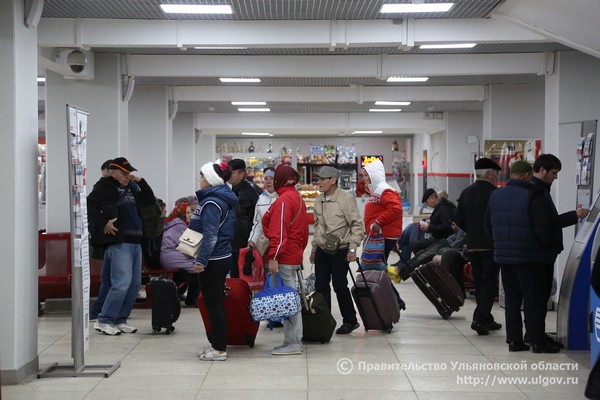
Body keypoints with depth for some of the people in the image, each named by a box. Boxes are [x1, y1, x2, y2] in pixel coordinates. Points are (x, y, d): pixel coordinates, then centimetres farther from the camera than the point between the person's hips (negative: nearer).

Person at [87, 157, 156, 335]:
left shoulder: (131, 187, 19)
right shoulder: (105, 186, -5)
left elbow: (150, 200, 21)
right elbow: (89, 205, -16)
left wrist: (140, 181, 10)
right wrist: (103, 224, -19)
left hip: (135, 242, 9)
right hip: (119, 242, -9)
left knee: (135, 283, 8)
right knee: (122, 283, -14)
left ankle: (120, 320, 17)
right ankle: (104, 321, -3)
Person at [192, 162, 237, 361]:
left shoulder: (211, 203, -17)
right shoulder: (223, 199, 13)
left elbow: (210, 235, -24)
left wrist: (201, 260, -24)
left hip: (213, 260, -10)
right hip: (222, 257, 10)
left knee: (213, 304, -3)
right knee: (216, 303, 16)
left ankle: (219, 349, 3)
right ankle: (217, 344, 23)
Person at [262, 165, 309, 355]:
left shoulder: (283, 200, -13)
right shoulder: (298, 198, 17)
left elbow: (279, 232, -20)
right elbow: (304, 231, 21)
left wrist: (273, 257, -22)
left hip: (284, 258, -10)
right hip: (295, 256, 10)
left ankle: (293, 343, -4)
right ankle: (294, 340, 18)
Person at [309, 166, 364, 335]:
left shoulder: (346, 198, -12)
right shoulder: (318, 200, 9)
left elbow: (357, 224, -11)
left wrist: (352, 248, -15)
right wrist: (314, 248, 19)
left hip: (340, 250, -6)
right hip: (322, 250, 6)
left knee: (340, 286, -2)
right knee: (321, 286, 7)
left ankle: (350, 321, 13)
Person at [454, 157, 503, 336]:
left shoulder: (466, 193, 5)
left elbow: (458, 219, 6)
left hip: (472, 246, 6)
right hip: (491, 245, -6)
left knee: (480, 283, 14)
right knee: (489, 283, -2)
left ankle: (486, 320, 18)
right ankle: (480, 318, -12)